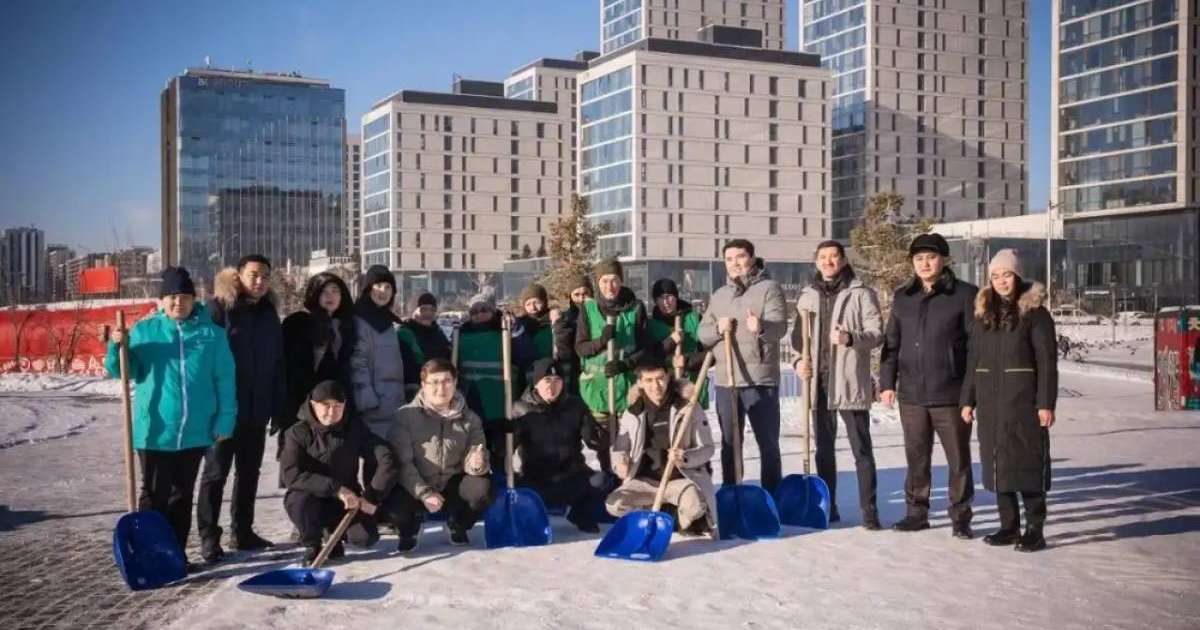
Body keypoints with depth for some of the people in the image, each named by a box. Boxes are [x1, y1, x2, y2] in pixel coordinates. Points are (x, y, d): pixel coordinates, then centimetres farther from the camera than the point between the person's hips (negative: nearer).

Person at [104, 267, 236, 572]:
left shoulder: (212, 334, 1)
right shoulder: (143, 331, 2)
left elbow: (225, 380, 1)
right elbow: (123, 371, 1)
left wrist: (224, 420, -6)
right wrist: (117, 348, -19)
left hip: (195, 432, 1)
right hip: (155, 431, -1)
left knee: (182, 496, 12)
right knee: (154, 495, 2)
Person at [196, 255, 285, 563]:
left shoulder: (269, 316, 11)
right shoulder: (218, 309, -9)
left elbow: (278, 366, 14)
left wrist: (280, 409, 10)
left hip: (257, 410, 6)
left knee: (249, 472, 13)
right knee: (216, 472, 1)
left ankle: (243, 531, 23)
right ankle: (209, 537, 7)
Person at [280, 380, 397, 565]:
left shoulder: (354, 429, -5)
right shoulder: (297, 433, -12)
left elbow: (386, 460, -10)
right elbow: (291, 475, -25)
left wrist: (371, 498, -20)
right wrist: (336, 488, -32)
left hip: (346, 502, 2)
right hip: (313, 498, -2)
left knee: (366, 537, -22)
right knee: (299, 500, -35)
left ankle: (334, 530, 15)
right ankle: (312, 545, -4)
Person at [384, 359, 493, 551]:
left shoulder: (470, 419, -1)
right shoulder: (406, 416, -11)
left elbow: (472, 460, -4)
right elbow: (402, 463, -14)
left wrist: (477, 465, -30)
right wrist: (424, 493, -24)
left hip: (452, 486, 2)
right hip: (416, 487, -2)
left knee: (482, 486, -28)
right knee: (395, 508, -33)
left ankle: (458, 525, 7)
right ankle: (409, 529, 10)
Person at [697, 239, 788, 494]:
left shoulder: (769, 288, -2)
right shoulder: (719, 295, 16)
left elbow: (779, 326, -16)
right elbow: (703, 333, 12)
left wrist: (761, 327, -38)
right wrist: (718, 329, -10)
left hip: (760, 379, -5)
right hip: (725, 380, 5)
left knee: (768, 443, 1)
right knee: (729, 443, 12)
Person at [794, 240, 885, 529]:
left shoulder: (861, 293, -2)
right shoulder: (808, 296, 13)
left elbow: (877, 333, -7)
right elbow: (798, 335, 19)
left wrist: (851, 338, -25)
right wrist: (799, 360, 1)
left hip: (850, 381, -5)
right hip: (818, 381, 5)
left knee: (861, 449, -2)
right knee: (824, 448, 12)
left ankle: (869, 510, 2)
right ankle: (827, 506, 21)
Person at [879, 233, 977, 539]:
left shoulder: (964, 295, -3)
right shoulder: (903, 297, 10)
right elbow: (892, 343, 13)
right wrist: (887, 382, 8)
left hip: (951, 395, -4)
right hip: (911, 394, 4)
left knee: (958, 459, 6)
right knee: (916, 458, 12)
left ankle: (960, 517, 17)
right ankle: (916, 512, 24)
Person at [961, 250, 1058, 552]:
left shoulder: (1034, 313, -4)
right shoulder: (984, 313, 12)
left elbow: (1047, 362, -7)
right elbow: (973, 360, 14)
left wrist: (1046, 403, -13)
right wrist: (967, 400, 9)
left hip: (1023, 400, -5)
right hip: (990, 402, 5)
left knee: (1027, 462, -2)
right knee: (997, 462, 8)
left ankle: (1034, 529, 6)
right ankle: (1009, 526, 18)